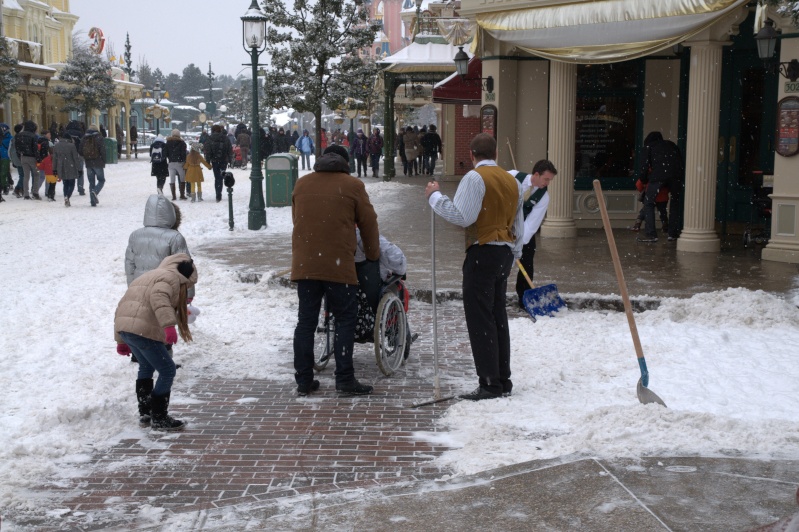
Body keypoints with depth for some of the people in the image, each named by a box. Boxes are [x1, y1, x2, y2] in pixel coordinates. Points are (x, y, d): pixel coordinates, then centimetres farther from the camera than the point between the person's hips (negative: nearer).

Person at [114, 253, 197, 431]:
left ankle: (145, 413, 29)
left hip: (123, 326, 9)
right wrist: (169, 325, -30)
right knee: (167, 370, 1)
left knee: (146, 366, 28)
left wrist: (121, 341, 34)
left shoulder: (152, 275, 30)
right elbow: (158, 297, -21)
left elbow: (123, 305, 30)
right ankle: (159, 418, 7)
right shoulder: (171, 277, 3)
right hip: (142, 329, -9)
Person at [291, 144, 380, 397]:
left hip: (304, 264, 4)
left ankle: (303, 380, 11)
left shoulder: (301, 184, 12)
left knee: (306, 321, 9)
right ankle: (344, 379, 1)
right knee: (345, 320, 4)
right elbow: (368, 223, 5)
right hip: (338, 265, -4)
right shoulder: (353, 186, 0)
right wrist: (373, 255, 21)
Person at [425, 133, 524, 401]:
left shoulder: (475, 177, -10)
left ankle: (490, 384, -7)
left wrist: (434, 196, -7)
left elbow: (461, 216, -18)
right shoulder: (512, 181, 16)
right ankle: (503, 381, 20)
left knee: (480, 320, -6)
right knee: (498, 317, 15)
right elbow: (519, 227, 19)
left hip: (483, 252, -8)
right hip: (505, 253, 8)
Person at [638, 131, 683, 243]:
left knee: (649, 203, 5)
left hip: (658, 175, -4)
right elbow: (681, 161, 24)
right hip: (676, 174, 4)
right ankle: (673, 234, 18)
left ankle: (651, 234, -5)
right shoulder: (671, 145, 33)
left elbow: (646, 164, 13)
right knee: (675, 202, 22)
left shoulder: (649, 146, 24)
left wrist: (644, 179, 25)